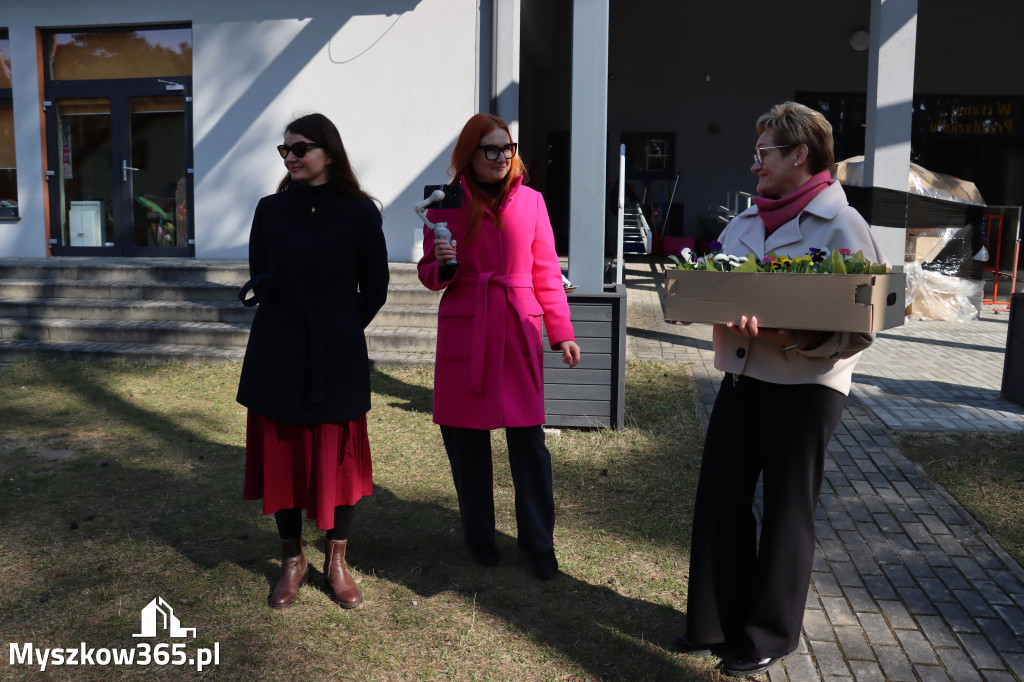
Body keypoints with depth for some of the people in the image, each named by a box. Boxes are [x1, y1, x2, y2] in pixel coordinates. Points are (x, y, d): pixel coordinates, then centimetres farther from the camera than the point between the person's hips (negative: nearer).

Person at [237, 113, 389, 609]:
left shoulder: (359, 212, -3)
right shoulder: (271, 210, 4)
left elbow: (375, 288, 2)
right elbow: (259, 279, 10)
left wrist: (340, 328, 6)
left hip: (337, 355, -2)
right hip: (278, 352, 2)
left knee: (338, 457, 6)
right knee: (281, 454, 7)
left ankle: (336, 562, 24)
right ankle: (292, 560, 25)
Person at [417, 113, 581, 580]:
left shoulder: (530, 201, 7)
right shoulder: (445, 206, 4)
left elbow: (546, 272, 9)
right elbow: (431, 277, 10)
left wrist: (562, 331, 5)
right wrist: (442, 266, -14)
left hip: (519, 332, 0)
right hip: (464, 332, 0)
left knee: (528, 440, 0)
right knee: (466, 440, 6)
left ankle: (539, 542, 17)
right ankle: (479, 536, 26)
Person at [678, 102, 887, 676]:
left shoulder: (843, 227, -8)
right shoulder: (744, 224, 11)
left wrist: (798, 340, -27)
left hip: (806, 387, -6)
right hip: (741, 378, 6)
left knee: (787, 513, 7)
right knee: (720, 500, 9)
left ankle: (769, 637, 25)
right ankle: (719, 622, 27)